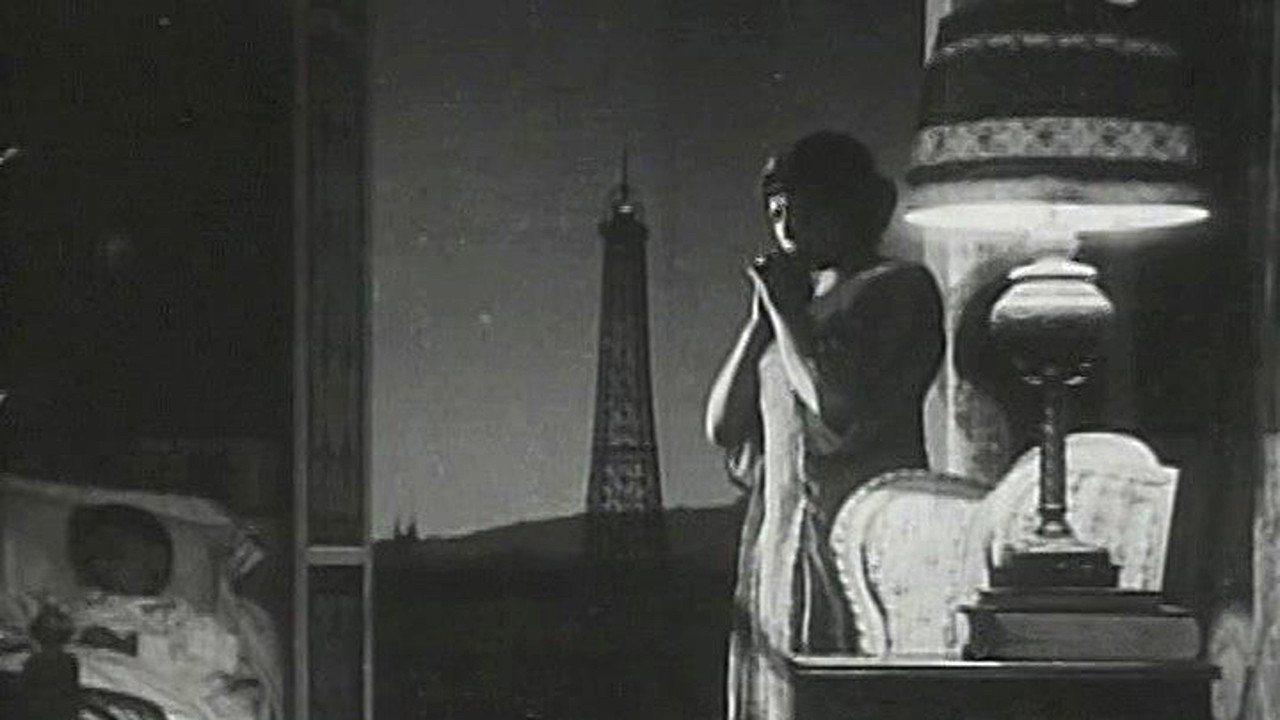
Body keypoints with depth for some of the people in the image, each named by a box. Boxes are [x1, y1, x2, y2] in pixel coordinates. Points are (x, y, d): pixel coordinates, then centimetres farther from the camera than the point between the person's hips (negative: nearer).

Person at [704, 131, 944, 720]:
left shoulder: (901, 289, -2)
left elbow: (839, 417, -15)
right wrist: (763, 317, 6)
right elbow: (723, 427, 13)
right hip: (775, 547, 7)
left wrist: (789, 310, -5)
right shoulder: (792, 300, 20)